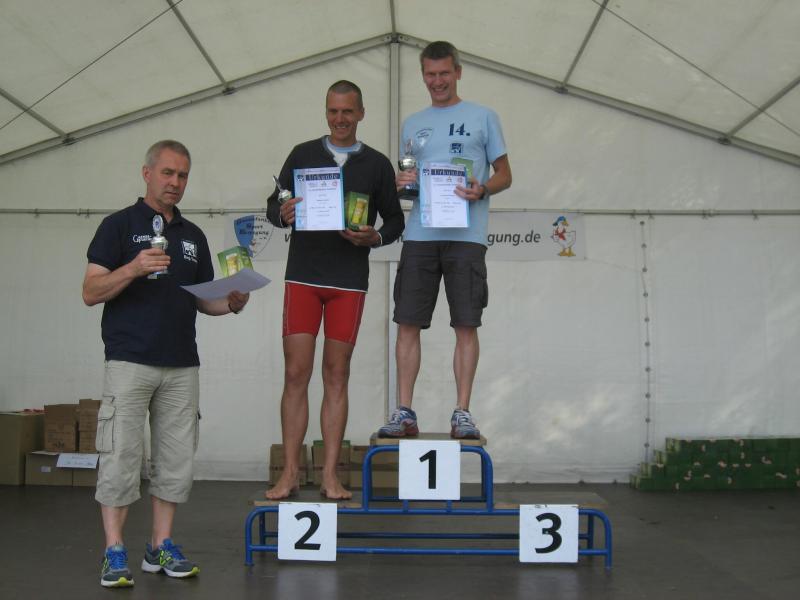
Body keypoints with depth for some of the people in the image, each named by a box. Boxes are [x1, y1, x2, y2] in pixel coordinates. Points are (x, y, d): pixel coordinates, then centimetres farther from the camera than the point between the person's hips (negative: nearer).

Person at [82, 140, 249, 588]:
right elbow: (91, 292, -5)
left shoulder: (194, 236, 16)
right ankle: (115, 552, 6)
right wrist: (133, 269, -22)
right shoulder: (120, 225, 1)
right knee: (121, 456, -3)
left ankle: (162, 546, 18)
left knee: (176, 459, 7)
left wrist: (231, 304, -3)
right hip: (130, 362, -5)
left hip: (182, 365, 5)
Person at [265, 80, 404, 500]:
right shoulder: (302, 154, 11)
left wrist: (373, 237, -8)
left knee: (337, 376, 3)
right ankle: (290, 473, 6)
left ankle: (330, 476, 9)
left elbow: (395, 220, 13)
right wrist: (283, 214, -11)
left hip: (350, 282, 0)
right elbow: (273, 205, 12)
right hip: (302, 276, 0)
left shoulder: (377, 164, 10)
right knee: (296, 374, -2)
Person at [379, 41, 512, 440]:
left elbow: (504, 175, 8)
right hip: (419, 235, 3)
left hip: (466, 235, -3)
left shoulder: (482, 117, 10)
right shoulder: (412, 124, 20)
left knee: (466, 325, -2)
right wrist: (401, 182, -2)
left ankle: (462, 413, 6)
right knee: (408, 323, -1)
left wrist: (482, 190, -13)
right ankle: (404, 413, 6)